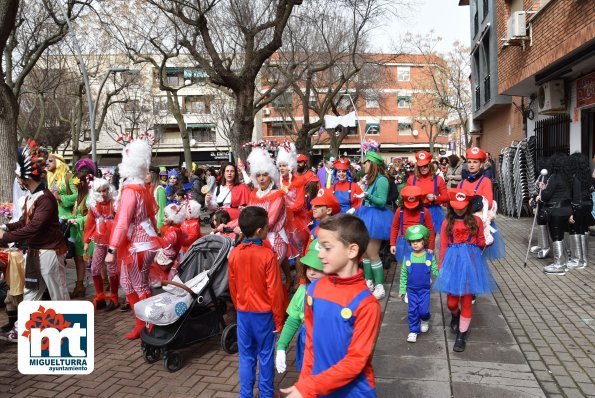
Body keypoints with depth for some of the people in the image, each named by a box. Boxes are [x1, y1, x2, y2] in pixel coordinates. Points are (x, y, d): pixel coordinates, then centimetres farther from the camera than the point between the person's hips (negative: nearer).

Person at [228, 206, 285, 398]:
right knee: (265, 356, 12)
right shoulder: (268, 255, -19)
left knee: (246, 357, 15)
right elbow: (274, 291, -15)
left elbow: (232, 288, 4)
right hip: (264, 313, -4)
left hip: (243, 313, 4)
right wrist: (279, 319, -4)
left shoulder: (234, 254, -6)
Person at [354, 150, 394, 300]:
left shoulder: (381, 180, -15)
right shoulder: (369, 179, 13)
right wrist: (356, 210, 16)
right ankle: (369, 282, 24)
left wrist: (368, 196, -32)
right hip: (367, 216, 9)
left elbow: (382, 202, -19)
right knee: (364, 252, 12)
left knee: (372, 254, -6)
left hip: (375, 218, -9)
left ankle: (379, 288, 2)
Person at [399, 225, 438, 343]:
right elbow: (403, 275, 2)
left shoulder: (430, 257, -7)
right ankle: (413, 331, 18)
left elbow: (436, 271, -2)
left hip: (425, 289, -1)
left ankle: (425, 321, 31)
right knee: (412, 310, 2)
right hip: (411, 290, 1)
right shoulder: (408, 258, -5)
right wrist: (402, 289, 3)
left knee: (423, 310, -3)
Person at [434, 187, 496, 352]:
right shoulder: (447, 223, 2)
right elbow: (443, 247, 3)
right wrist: (441, 267, 2)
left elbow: (481, 242, 10)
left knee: (467, 300, 4)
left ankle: (462, 335, 16)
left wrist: (488, 241, -9)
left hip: (471, 261, 0)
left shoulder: (476, 221, 2)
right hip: (453, 261, 0)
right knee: (451, 301, 3)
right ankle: (455, 315, 41)